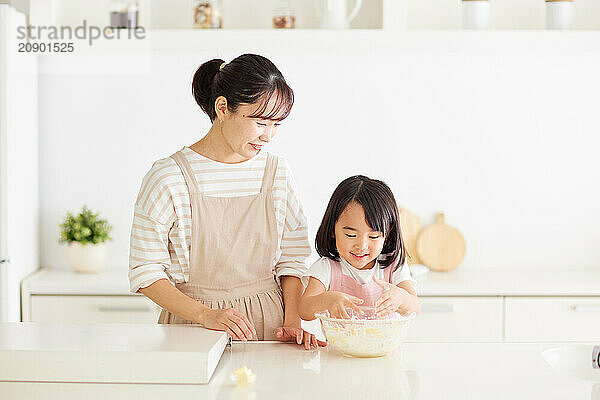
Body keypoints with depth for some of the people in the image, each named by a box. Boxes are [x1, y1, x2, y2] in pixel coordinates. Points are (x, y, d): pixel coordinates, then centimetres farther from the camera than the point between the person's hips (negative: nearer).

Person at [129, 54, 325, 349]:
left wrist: (292, 323, -3)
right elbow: (145, 273, -5)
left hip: (267, 324, 3)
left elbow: (291, 261, 11)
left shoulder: (277, 173, 6)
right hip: (194, 332, -2)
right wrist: (207, 315, -16)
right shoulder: (167, 178, -6)